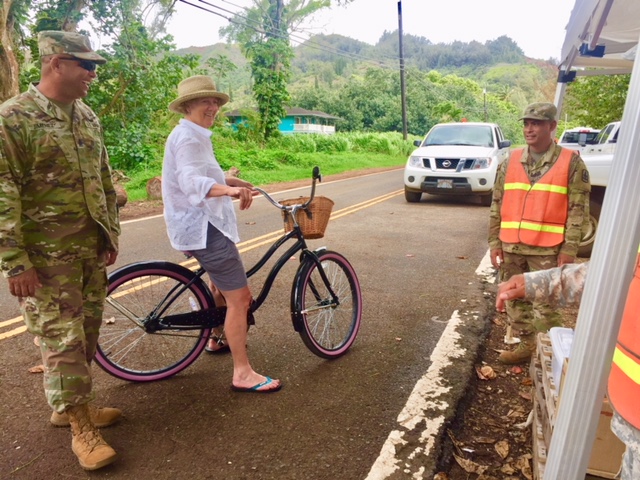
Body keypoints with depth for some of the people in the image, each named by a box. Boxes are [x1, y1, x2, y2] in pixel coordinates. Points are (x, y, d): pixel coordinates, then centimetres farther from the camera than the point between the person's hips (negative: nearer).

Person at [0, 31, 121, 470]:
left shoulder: (87, 116, 10)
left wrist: (111, 233, 15)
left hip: (91, 250, 7)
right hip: (47, 256, -7)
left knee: (87, 332, 15)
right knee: (63, 339, 1)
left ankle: (71, 403, 35)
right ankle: (80, 427, 16)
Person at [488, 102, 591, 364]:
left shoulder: (571, 162, -3)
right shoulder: (511, 161, 7)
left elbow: (578, 209, -5)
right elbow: (497, 204, 8)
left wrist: (569, 249, -11)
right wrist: (494, 242, 4)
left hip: (547, 249, -4)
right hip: (511, 246, 5)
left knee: (546, 305, 1)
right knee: (515, 299, 13)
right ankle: (526, 345, 30)